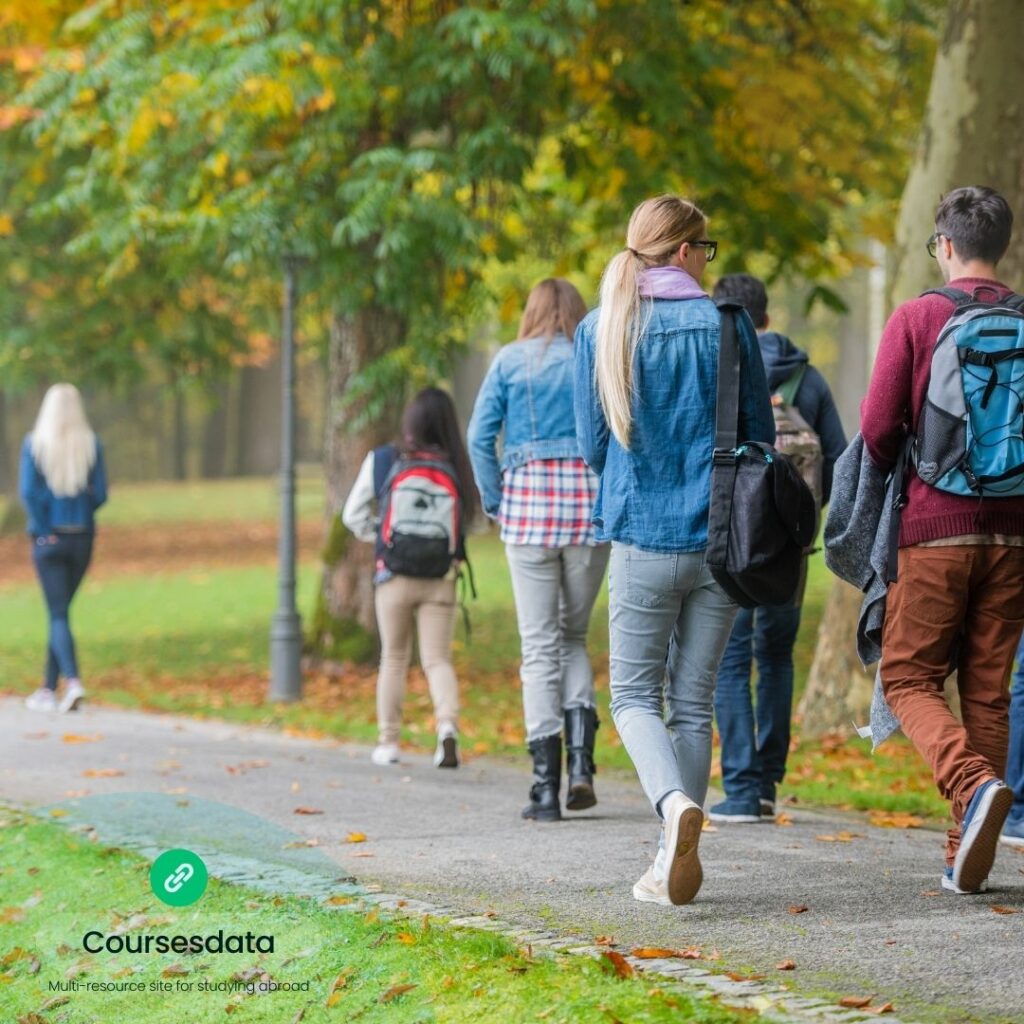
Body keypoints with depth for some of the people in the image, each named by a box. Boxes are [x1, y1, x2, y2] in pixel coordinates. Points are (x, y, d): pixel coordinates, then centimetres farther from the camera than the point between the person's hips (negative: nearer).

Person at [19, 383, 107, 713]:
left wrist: (44, 529, -6)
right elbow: (100, 493, -3)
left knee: (58, 614, -3)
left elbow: (28, 491, -14)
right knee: (61, 610, 15)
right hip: (83, 537, 3)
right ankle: (48, 689, 20)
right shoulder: (91, 444, -2)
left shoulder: (34, 444, -7)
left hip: (49, 538, -3)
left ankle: (73, 681, -23)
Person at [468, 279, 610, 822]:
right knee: (573, 634, 16)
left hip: (528, 502, -1)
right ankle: (580, 760, -3)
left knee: (540, 644, 2)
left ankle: (546, 785, -2)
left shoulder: (510, 360, 5)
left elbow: (479, 436, -2)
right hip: (590, 504, 1)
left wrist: (495, 502, 5)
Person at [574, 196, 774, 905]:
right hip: (722, 535, 1)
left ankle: (675, 802, -20)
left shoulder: (600, 330, 0)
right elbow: (761, 437, 2)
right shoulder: (726, 324, -2)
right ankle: (676, 863, 7)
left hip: (643, 537, -1)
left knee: (636, 695, 9)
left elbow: (593, 446, 4)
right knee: (694, 701, 9)